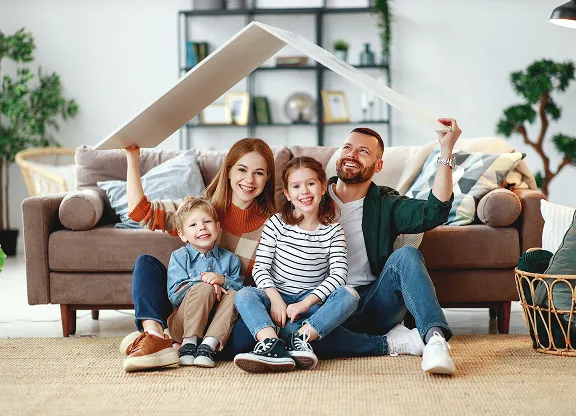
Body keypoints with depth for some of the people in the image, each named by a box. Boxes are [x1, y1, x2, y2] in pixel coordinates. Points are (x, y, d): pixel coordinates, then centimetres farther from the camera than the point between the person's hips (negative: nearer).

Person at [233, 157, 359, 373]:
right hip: (277, 297, 0)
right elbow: (260, 267, -5)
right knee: (244, 295, -29)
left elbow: (339, 272, -11)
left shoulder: (332, 230, 1)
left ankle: (301, 337, -42)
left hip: (313, 300, 0)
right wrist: (275, 299, -23)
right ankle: (271, 344, -53)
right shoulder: (276, 224, 0)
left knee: (349, 295, -27)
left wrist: (306, 303, -23)